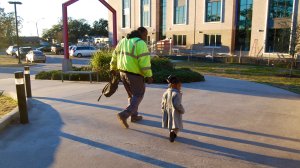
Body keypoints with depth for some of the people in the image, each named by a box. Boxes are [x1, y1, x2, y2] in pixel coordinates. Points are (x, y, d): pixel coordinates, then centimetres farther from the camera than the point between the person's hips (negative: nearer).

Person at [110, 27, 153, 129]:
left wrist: (113, 68, 31)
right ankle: (124, 115, -9)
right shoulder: (140, 43, -14)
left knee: (132, 95, 21)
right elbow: (144, 61, -21)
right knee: (138, 96, 5)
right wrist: (149, 76, -16)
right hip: (135, 74, -8)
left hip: (123, 72, 8)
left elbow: (115, 55, 19)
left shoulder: (123, 41, 11)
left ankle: (134, 116, 27)